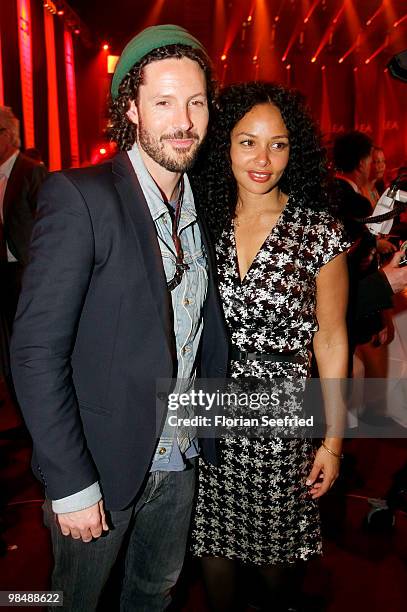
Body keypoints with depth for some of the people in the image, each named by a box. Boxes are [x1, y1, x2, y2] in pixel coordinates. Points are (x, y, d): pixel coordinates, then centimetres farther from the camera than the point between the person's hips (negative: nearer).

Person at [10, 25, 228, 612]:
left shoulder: (204, 205, 2)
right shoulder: (79, 196, -18)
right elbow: (37, 350, -20)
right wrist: (71, 484, -18)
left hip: (179, 461, 5)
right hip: (101, 465, -5)